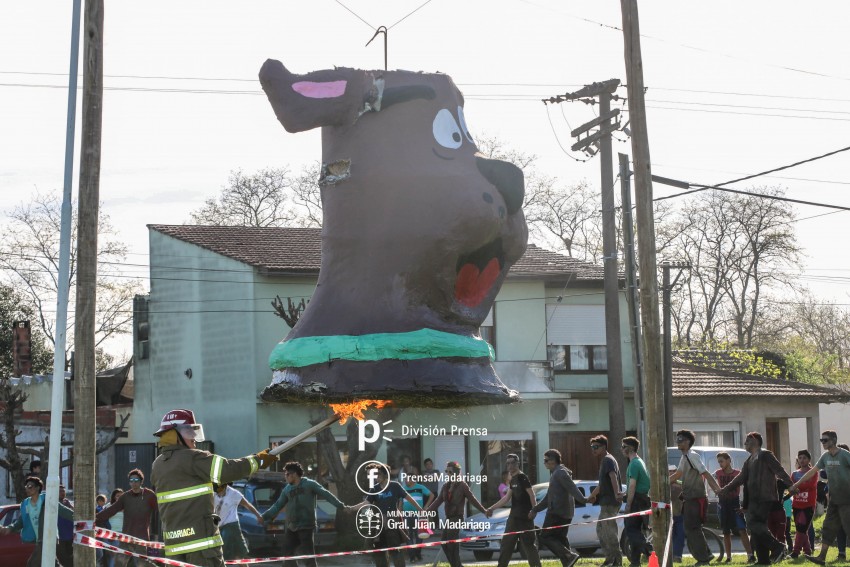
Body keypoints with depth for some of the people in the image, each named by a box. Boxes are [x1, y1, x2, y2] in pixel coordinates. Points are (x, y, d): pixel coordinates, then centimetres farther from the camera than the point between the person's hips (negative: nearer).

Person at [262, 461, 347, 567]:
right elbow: (278, 505, 17)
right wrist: (264, 516, 11)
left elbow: (326, 495, -9)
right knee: (287, 556, 7)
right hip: (291, 528, 6)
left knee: (308, 557, -7)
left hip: (307, 527, -6)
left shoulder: (309, 484, -4)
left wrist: (341, 506, -17)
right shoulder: (287, 489, 12)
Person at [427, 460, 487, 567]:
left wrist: (484, 510, -11)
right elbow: (438, 501, 13)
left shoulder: (462, 486, -6)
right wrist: (426, 511, 6)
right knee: (445, 544, 6)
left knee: (452, 544, -10)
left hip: (457, 518, -7)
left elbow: (472, 500, -7)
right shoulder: (446, 486, 12)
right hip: (448, 518, 7)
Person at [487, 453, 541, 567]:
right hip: (514, 516, 9)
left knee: (528, 543, -7)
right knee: (507, 543, 13)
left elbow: (532, 495, -17)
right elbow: (507, 498, 19)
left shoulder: (522, 478, -11)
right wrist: (491, 508, 18)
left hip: (523, 517, -9)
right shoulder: (513, 480, 15)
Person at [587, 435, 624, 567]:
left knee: (609, 531, -7)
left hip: (610, 503, -11)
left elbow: (613, 477, -31)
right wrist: (593, 495, 45)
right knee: (600, 529, 16)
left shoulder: (608, 460, -12)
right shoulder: (604, 461, 19)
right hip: (606, 502, 11)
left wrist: (616, 493, -46)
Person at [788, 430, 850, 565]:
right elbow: (813, 471, 17)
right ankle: (822, 557, 7)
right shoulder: (825, 456, 10)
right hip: (834, 499, 7)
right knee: (829, 527, 6)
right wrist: (797, 484, 17)